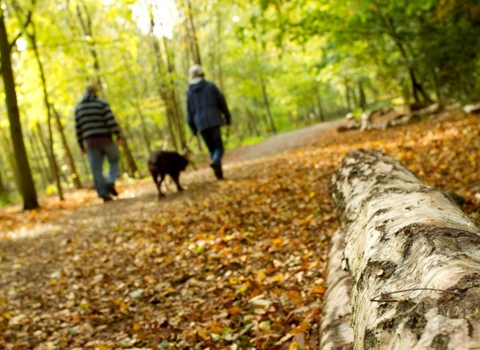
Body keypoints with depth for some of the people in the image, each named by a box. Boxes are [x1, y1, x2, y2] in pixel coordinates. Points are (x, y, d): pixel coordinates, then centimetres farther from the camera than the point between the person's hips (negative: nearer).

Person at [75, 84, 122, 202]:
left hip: (90, 141, 3)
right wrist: (119, 136, -8)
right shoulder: (102, 104, -1)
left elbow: (78, 128, 9)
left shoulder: (78, 107, 10)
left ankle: (104, 194, 0)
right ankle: (110, 182, -6)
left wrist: (82, 145, 15)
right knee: (114, 161, 17)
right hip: (105, 139, -3)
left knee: (96, 169, 4)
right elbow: (111, 121, -13)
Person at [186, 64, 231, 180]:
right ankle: (215, 161, -30)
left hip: (200, 123, 2)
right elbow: (221, 101, 2)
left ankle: (219, 174, 4)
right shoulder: (210, 86, 2)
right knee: (218, 146, 2)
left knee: (211, 148, 11)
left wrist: (193, 128, 13)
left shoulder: (189, 91, 7)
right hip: (213, 120, -2)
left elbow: (189, 111, 7)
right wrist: (227, 117, 11)